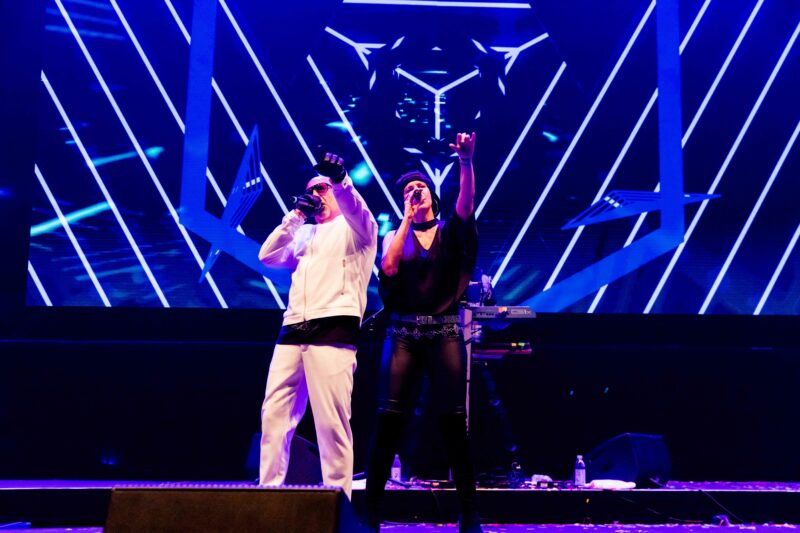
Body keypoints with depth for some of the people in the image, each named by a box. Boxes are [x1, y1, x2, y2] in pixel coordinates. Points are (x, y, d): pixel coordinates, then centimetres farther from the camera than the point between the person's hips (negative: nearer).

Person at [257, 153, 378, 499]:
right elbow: (267, 257, 18)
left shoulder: (356, 227, 11)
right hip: (293, 330, 6)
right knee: (274, 414, 2)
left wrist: (339, 179, -31)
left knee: (331, 421, -9)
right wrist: (294, 216, 16)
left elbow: (355, 208, -12)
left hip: (334, 328, -6)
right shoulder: (305, 233, 28)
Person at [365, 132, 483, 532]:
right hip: (403, 332, 1)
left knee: (453, 421, -6)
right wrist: (408, 218, 0)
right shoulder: (396, 236, 15)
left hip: (444, 332, -1)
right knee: (389, 419, -7)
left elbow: (467, 203, -8)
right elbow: (389, 267, -6)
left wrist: (466, 162, -23)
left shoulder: (451, 231, 12)